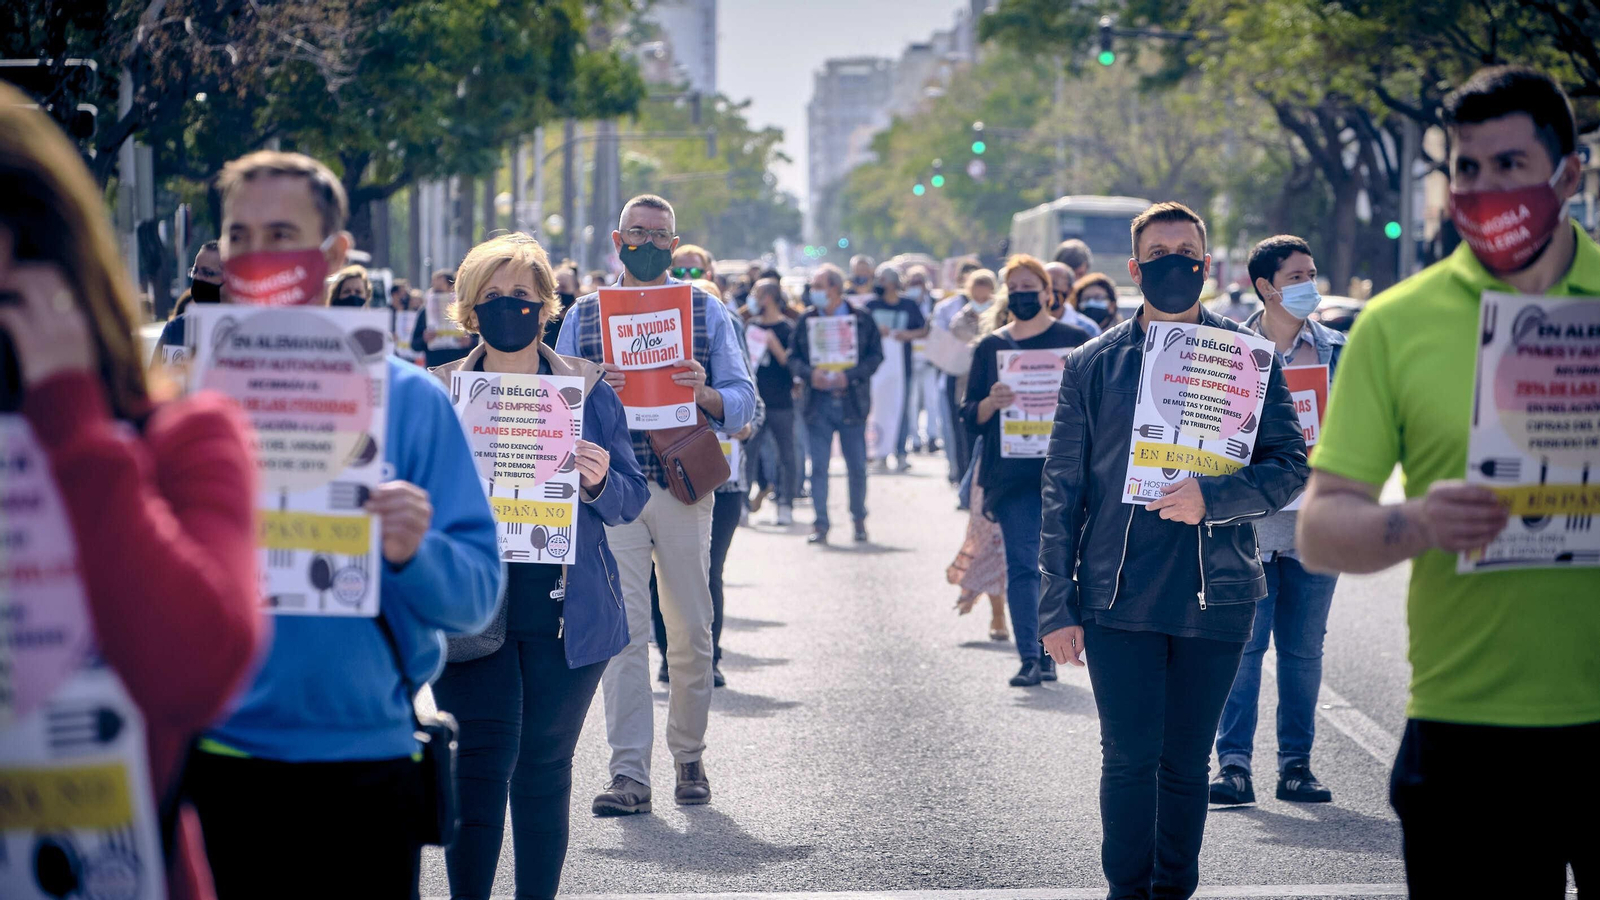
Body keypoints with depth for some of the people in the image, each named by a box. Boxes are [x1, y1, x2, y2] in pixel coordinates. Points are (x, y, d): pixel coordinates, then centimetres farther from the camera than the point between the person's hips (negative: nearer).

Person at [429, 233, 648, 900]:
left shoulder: (588, 390, 8)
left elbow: (631, 500, 7)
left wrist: (600, 482, -15)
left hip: (566, 613, 1)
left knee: (544, 766, 7)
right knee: (480, 766, -11)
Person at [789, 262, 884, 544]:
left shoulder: (862, 319, 1)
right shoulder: (806, 320, 6)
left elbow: (876, 356, -1)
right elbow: (793, 358, 7)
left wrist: (849, 375, -15)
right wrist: (810, 373, -14)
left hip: (852, 401, -1)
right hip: (818, 402, 1)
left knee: (857, 466, 4)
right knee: (818, 466, -2)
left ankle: (859, 520, 21)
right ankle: (820, 524, 3)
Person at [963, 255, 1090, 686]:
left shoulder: (1074, 340, 5)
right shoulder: (991, 347, 11)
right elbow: (970, 416, 9)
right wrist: (991, 403, -13)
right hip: (1011, 471, 1)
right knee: (1021, 565, -5)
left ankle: (1048, 653, 12)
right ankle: (1029, 658, -7)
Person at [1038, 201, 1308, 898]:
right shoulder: (1094, 364, 6)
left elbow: (1291, 465, 1)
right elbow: (1062, 490, 7)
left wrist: (1210, 497, -17)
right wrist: (1058, 606, 2)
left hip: (1215, 598, 0)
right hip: (1118, 600, 0)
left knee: (1186, 765, 6)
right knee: (1130, 760, -5)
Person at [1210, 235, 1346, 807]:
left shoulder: (1336, 350, 9)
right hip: (1247, 521, -2)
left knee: (1304, 648, 6)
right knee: (1243, 644, -6)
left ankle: (1296, 765, 13)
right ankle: (1233, 765, -4)